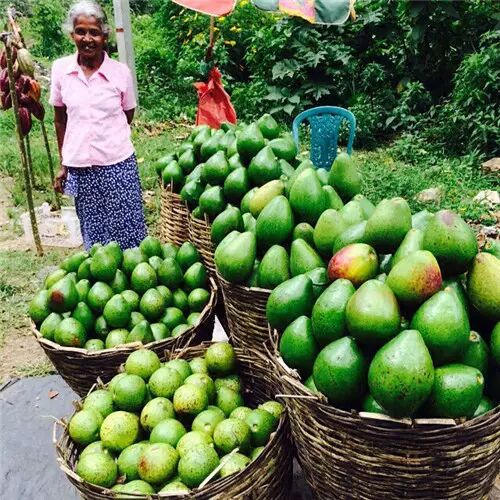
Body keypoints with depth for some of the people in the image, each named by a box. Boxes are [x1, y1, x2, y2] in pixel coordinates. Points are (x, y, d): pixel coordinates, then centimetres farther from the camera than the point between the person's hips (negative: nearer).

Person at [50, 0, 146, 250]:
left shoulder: (120, 71, -4)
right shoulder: (60, 69, 0)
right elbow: (60, 119, 9)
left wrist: (108, 140, 3)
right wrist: (63, 164, 10)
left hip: (118, 164, -1)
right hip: (80, 166, 2)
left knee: (127, 231, 5)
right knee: (93, 232, 12)